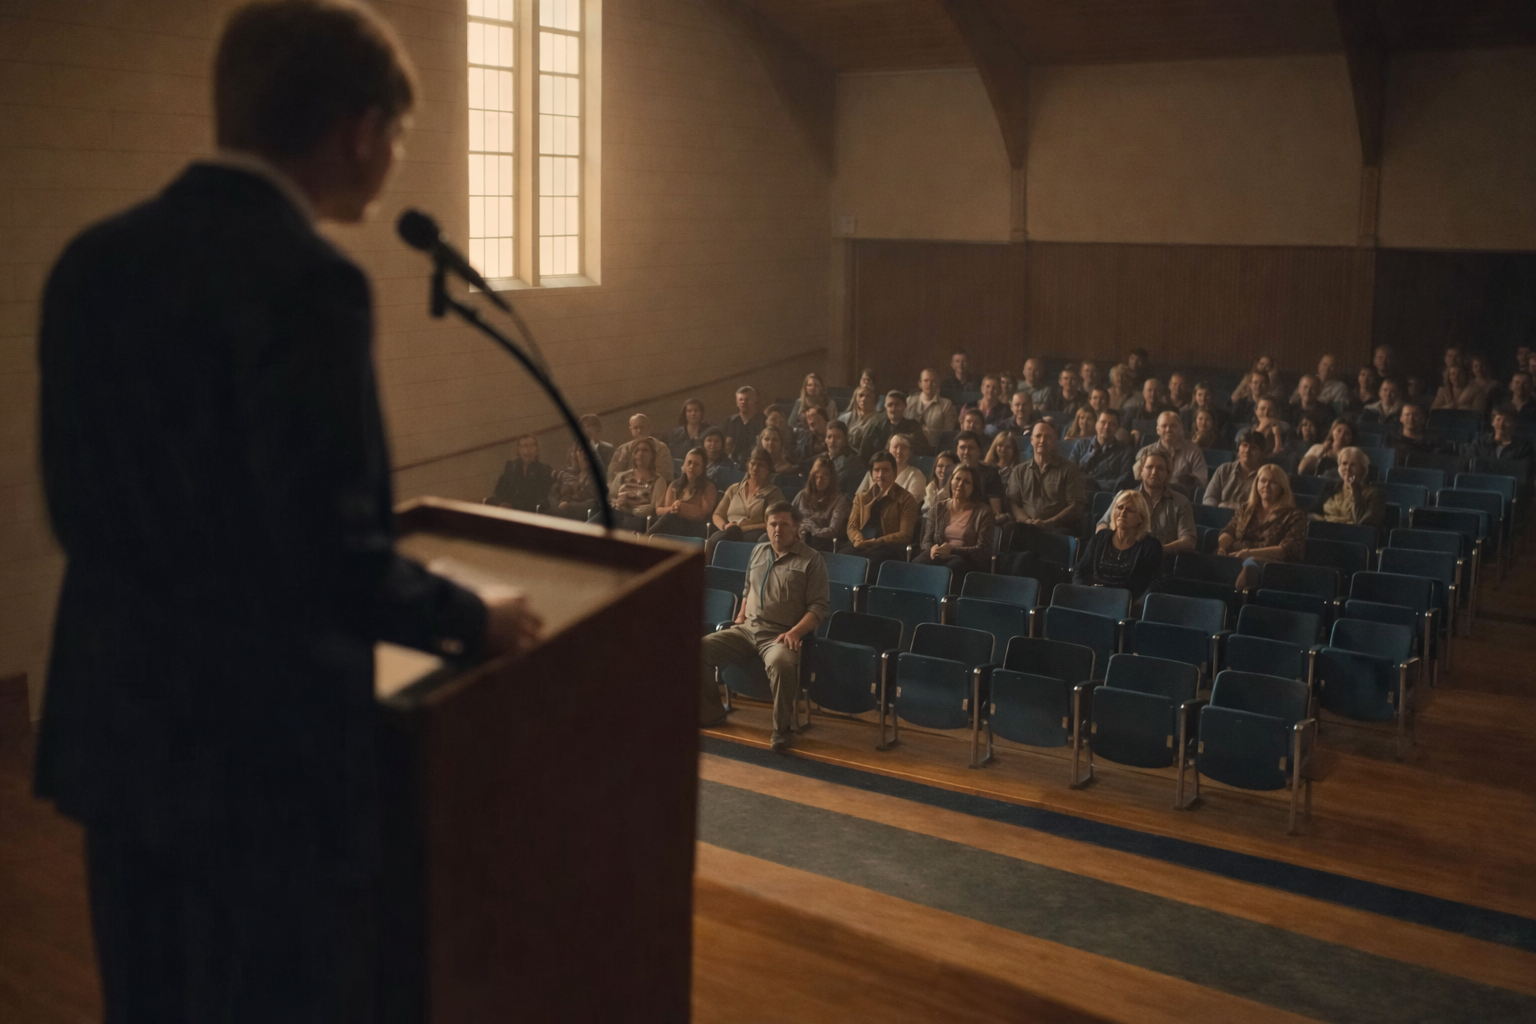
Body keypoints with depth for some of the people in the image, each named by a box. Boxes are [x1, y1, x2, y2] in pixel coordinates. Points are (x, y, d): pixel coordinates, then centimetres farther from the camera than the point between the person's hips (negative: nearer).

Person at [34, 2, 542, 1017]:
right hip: (264, 756, -7)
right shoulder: (303, 278, -21)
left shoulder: (91, 258, 4)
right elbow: (332, 551, -24)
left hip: (113, 732, 8)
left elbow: (84, 509, 10)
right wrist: (471, 618, -6)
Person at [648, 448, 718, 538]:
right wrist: (671, 509, -7)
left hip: (694, 528, -4)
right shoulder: (675, 485, 25)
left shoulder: (708, 487, 12)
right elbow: (659, 510, 17)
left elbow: (703, 512, 0)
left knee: (669, 518, -35)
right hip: (672, 524, 4)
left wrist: (682, 507, -10)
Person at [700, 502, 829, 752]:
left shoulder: (811, 560, 0)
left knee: (781, 664, -40)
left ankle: (782, 729, -21)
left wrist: (795, 632, -18)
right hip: (747, 630, 6)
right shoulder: (758, 552, 18)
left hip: (780, 636, -6)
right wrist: (741, 615, 14)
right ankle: (710, 712, 5)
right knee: (700, 648, -13)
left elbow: (819, 606, -5)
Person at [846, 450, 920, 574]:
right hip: (863, 547, 4)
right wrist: (858, 540, -10)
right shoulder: (862, 496, 21)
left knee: (872, 560, -42)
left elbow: (905, 535, -4)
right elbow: (852, 526, 15)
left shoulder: (906, 499, 5)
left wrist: (874, 542, -14)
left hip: (890, 548, -4)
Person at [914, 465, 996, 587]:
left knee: (948, 571, -41)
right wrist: (932, 549, -14)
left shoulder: (983, 511, 5)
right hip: (940, 556, 3)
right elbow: (927, 541, 13)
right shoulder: (938, 508, 17)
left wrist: (952, 550, -18)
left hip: (967, 560, -3)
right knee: (916, 565, -35)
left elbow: (983, 550, -4)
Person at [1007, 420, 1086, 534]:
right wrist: (1026, 520, -10)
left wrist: (1047, 523, -12)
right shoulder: (1019, 471, 22)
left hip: (1058, 527, -1)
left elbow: (1076, 507, 3)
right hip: (1026, 528, 1)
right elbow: (1012, 502, 13)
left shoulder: (1068, 470, 12)